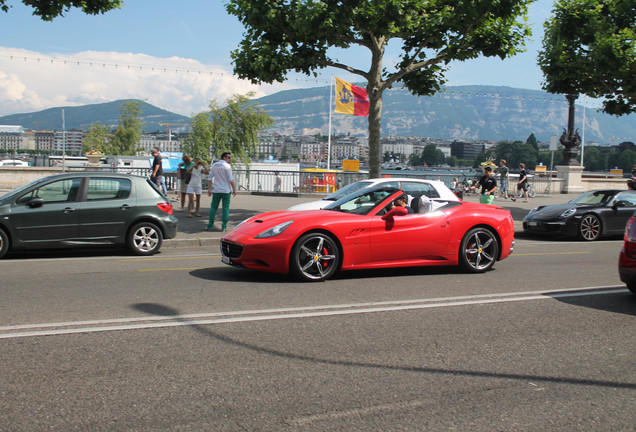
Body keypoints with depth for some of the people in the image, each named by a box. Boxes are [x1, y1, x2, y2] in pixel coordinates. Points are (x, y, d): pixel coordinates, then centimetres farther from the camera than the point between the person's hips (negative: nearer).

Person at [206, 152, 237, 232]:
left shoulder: (214, 165, 9)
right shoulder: (227, 166, -9)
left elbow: (209, 178, 9)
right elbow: (230, 179, -12)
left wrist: (209, 189, 13)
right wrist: (234, 189, -5)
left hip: (216, 190, 5)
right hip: (226, 190, -5)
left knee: (213, 207, 9)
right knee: (225, 208, 1)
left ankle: (210, 226, 7)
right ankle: (224, 227, 0)